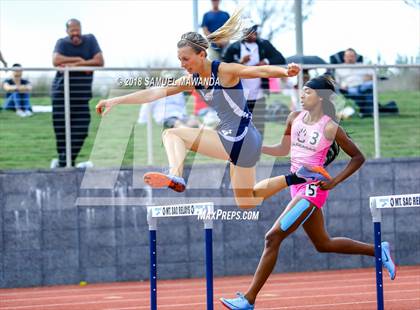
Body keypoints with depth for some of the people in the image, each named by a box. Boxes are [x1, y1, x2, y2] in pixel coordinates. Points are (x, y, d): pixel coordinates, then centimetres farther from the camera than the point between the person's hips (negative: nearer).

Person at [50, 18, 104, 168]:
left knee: (81, 131, -5)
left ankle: (63, 163, 5)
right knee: (62, 130, -3)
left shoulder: (90, 40, 6)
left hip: (82, 95, 2)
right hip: (61, 93, -2)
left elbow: (99, 61, -6)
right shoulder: (62, 43, 1)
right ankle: (66, 162, 12)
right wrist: (79, 59, -13)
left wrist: (75, 65, -13)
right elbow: (56, 60, -18)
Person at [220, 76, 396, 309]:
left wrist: (334, 182, -11)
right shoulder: (295, 118, 7)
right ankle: (378, 251, 36)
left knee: (273, 238, -13)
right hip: (297, 187, 8)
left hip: (312, 188, -8)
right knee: (324, 244, 19)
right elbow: (283, 150, 19)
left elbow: (358, 157, -3)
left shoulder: (330, 127, -11)